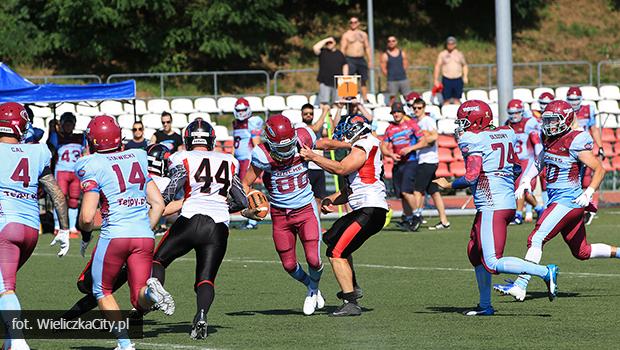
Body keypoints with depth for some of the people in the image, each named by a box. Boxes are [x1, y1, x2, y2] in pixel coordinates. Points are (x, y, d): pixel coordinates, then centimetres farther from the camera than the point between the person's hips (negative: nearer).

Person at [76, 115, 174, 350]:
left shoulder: (93, 166, -3)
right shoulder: (137, 159, 14)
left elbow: (87, 217, -8)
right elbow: (158, 204, 14)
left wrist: (85, 229, 14)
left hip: (115, 234, -4)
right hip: (144, 236, 4)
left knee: (102, 291, 18)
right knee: (140, 301, 9)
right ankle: (150, 290, -27)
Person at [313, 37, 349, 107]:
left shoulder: (339, 53, 15)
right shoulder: (323, 52, 6)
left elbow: (345, 65, 18)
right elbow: (315, 48, -14)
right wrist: (325, 40, -8)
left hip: (337, 82, 3)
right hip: (324, 82, -3)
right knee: (324, 103, -8)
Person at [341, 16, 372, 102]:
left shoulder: (363, 34, 15)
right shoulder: (346, 35, 3)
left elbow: (367, 48, 17)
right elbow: (342, 49, -2)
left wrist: (370, 60, 10)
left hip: (361, 60, 4)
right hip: (350, 60, -4)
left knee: (363, 81, 5)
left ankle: (365, 99, 10)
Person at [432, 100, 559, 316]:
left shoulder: (471, 140, -10)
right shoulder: (506, 134, 13)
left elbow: (471, 178, -16)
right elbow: (516, 169, 17)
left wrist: (447, 185, 0)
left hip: (492, 207, -9)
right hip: (508, 202, 9)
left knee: (492, 263, -10)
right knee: (475, 253, 20)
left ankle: (545, 273, -15)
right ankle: (485, 306, 24)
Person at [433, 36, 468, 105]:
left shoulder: (460, 54, 11)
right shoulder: (442, 54, 4)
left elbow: (464, 66, 18)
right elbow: (437, 67, 3)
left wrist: (465, 76, 4)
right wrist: (436, 80, -4)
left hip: (458, 80, 2)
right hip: (446, 79, -2)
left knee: (457, 100, 2)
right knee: (446, 100, -5)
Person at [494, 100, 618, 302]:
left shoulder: (575, 142, -14)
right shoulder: (551, 141, 11)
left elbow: (599, 170, -12)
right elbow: (538, 164, 26)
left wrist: (588, 194, -22)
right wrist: (525, 183, 10)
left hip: (567, 201, -9)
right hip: (557, 201, 9)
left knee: (536, 240, -15)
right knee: (582, 252, 18)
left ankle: (520, 287, -16)